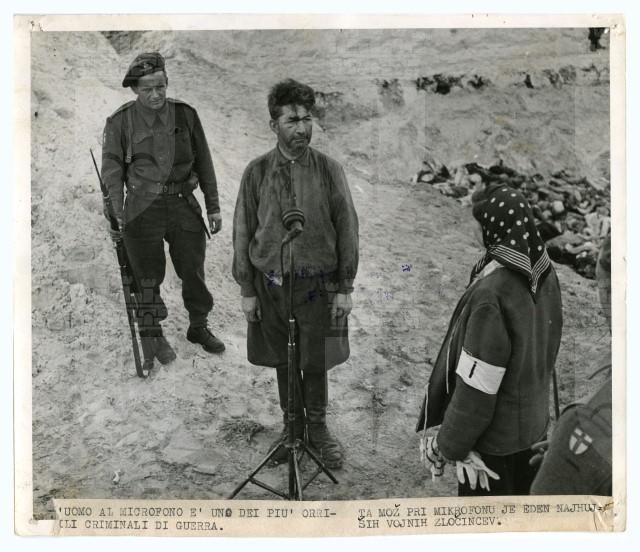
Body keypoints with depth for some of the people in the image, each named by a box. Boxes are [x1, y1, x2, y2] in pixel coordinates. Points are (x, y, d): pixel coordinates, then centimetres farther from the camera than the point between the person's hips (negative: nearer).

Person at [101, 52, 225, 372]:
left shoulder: (185, 115, 2)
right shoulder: (120, 122, -4)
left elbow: (204, 163, 8)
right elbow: (112, 172, 1)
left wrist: (213, 207, 8)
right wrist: (117, 216, -6)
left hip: (183, 204, 2)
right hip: (143, 208, -2)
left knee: (194, 272, 11)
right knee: (147, 278, 3)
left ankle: (198, 327, 33)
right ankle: (152, 338, 21)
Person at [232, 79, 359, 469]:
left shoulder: (329, 170, -5)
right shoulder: (257, 172, -3)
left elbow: (347, 229, -1)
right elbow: (243, 232, 2)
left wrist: (346, 287, -3)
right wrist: (247, 290, 1)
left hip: (319, 283, -1)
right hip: (272, 282, 1)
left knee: (316, 363, 9)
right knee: (283, 362, 14)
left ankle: (318, 427, 32)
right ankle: (292, 425, 35)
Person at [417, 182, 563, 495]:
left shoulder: (491, 295, -33)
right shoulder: (544, 273, -7)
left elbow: (476, 387, -28)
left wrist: (447, 446, -14)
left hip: (493, 437, -7)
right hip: (533, 423, 7)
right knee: (520, 496, 27)